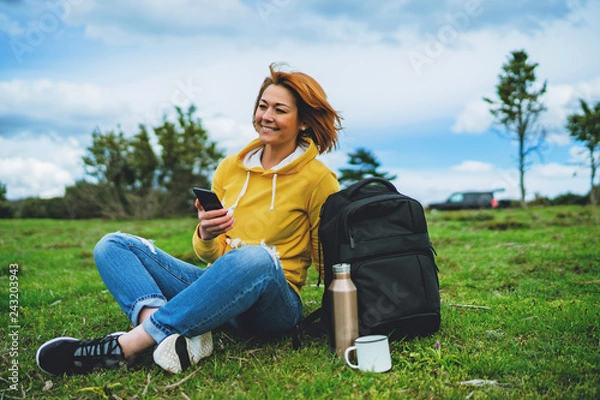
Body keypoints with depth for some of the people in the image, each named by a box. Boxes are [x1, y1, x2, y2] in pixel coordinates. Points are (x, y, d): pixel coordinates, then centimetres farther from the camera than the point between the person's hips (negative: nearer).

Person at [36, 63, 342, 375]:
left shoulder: (318, 178, -4)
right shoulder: (230, 167, 9)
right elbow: (211, 255, 8)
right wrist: (207, 236, -13)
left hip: (272, 305, -5)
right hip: (217, 287, 5)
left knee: (257, 257, -39)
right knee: (113, 246, -6)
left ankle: (125, 346, -33)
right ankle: (181, 337, -33)